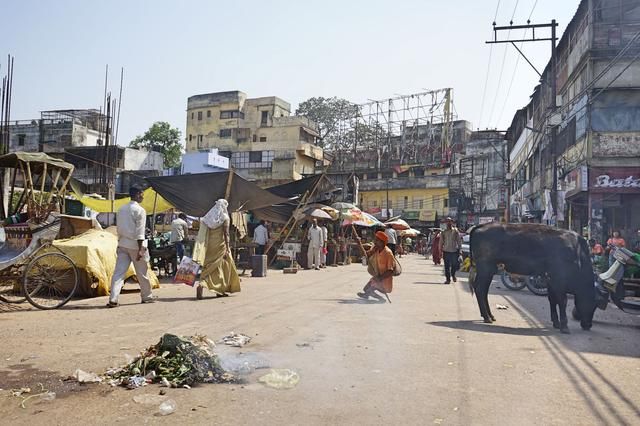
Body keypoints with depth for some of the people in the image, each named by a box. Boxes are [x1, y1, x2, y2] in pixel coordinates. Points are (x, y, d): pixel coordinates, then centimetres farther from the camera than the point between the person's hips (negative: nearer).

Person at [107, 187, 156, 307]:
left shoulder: (121, 209, 10)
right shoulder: (140, 210, -11)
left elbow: (119, 228, 14)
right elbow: (140, 232, -16)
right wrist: (140, 249, -17)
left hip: (122, 244, 6)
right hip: (135, 245, -6)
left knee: (119, 272, 0)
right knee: (142, 273, 9)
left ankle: (113, 299, -9)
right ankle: (147, 296, 23)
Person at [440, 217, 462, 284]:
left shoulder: (456, 231, 1)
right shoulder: (444, 232, 4)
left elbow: (459, 240, 4)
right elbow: (441, 241, 8)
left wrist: (459, 249, -1)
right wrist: (441, 249, 3)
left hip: (454, 250, 0)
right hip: (446, 251, 0)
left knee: (454, 265, 6)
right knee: (447, 266, 0)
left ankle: (453, 275, 35)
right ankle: (448, 279, 7)